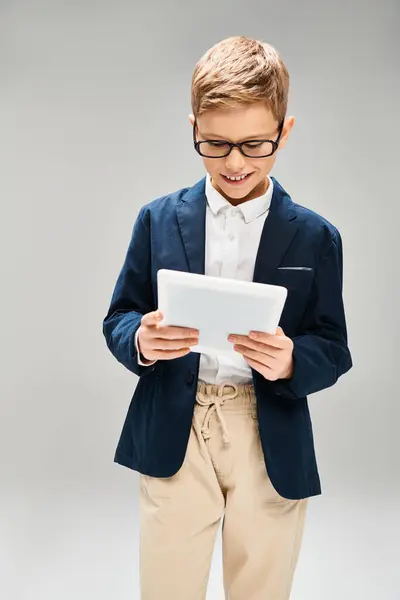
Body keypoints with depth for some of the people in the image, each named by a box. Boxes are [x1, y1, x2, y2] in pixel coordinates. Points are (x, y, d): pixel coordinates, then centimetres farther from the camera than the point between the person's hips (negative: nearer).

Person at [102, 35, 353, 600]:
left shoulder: (316, 238, 0)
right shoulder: (158, 220, 3)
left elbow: (333, 351, 1)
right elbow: (118, 319, 6)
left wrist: (290, 361, -21)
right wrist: (142, 341, -17)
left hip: (272, 443, 0)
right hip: (173, 437, 0)